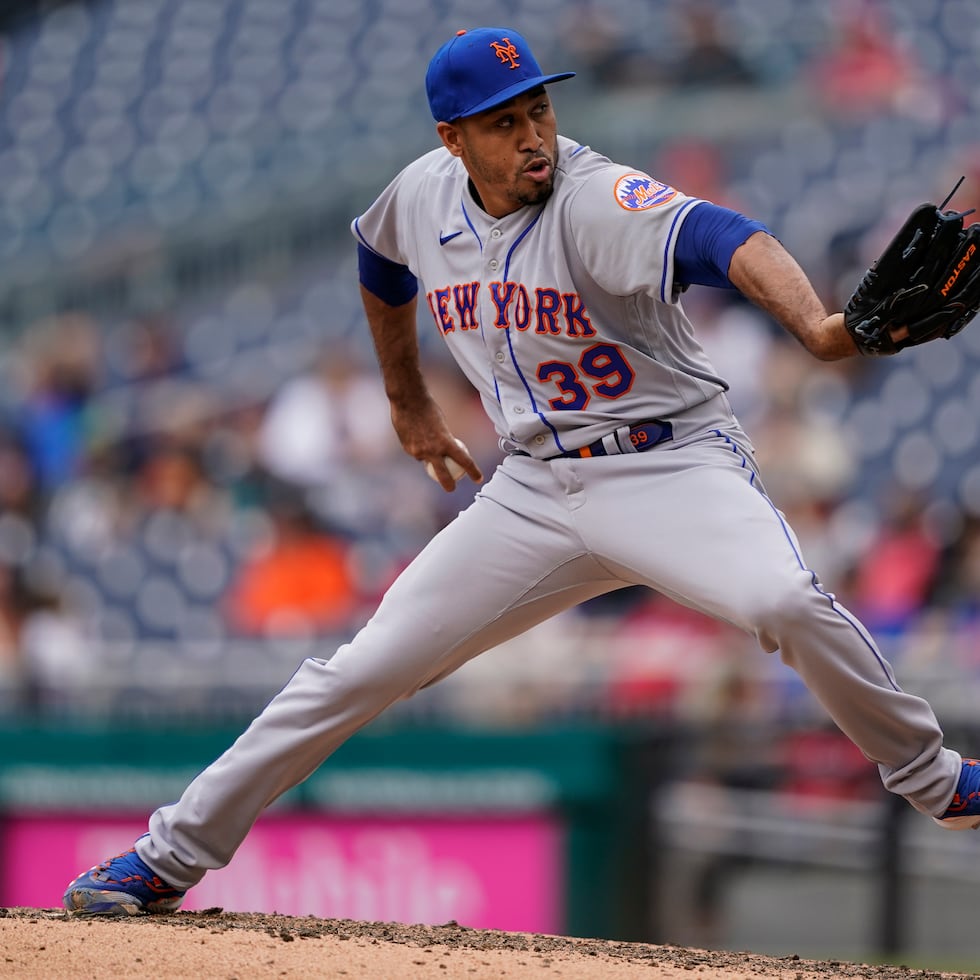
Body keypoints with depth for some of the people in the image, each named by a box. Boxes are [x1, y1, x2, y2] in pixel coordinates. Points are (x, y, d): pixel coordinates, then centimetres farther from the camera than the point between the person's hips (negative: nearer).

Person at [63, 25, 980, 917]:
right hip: (534, 490, 5)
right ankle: (173, 853, 11)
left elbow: (719, 241, -40)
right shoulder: (421, 198, -2)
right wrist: (407, 401, 31)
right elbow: (381, 264, 24)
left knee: (785, 601, -33)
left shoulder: (597, 201, -21)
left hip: (672, 466, -5)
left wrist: (816, 326, -59)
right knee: (361, 670, 0)